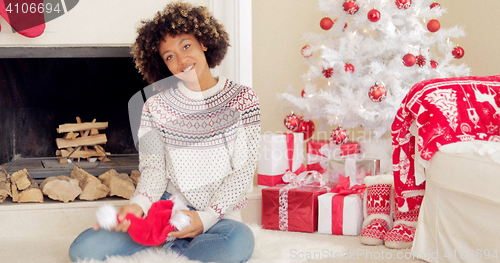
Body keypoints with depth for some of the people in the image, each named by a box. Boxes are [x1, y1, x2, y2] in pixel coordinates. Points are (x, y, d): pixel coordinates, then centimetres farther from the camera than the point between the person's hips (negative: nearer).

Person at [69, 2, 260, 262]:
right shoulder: (156, 107, 7)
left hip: (218, 214, -1)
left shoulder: (242, 99, 2)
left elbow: (243, 171, -2)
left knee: (239, 240, -40)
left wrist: (206, 217, -15)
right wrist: (138, 205, -19)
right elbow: (153, 169, 3)